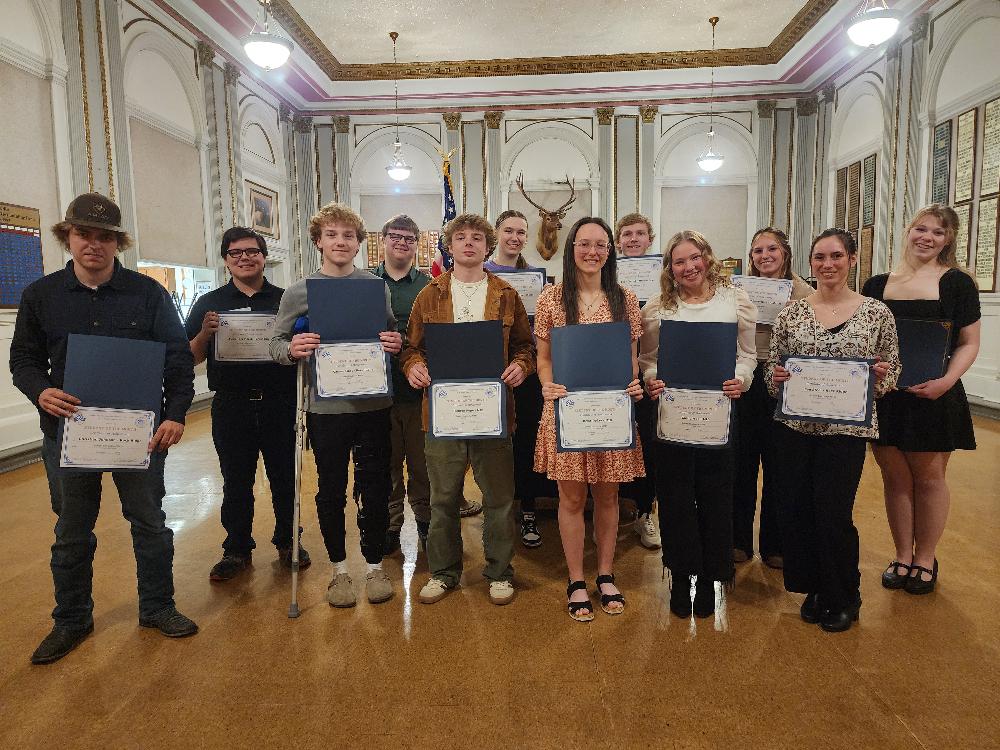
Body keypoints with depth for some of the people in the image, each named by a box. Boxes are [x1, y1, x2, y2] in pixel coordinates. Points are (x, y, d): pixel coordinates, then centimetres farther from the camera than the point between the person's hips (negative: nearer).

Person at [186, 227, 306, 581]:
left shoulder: (285, 300, 6)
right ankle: (237, 549, 25)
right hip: (231, 406, 0)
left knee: (285, 477, 10)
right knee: (236, 482, 10)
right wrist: (205, 332, -14)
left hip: (279, 402, 0)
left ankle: (287, 541, 28)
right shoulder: (209, 303, 7)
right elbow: (191, 358, 5)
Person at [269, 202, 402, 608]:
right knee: (332, 490, 10)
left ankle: (375, 566, 27)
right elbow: (276, 343, 4)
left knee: (375, 488, 9)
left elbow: (394, 335, 13)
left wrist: (396, 344, -11)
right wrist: (292, 349, -19)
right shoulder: (299, 292, 2)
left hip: (374, 404, 1)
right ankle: (339, 569, 28)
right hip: (326, 407, -1)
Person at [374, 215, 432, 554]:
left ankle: (425, 517, 28)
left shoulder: (429, 285, 5)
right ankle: (390, 524, 25)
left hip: (418, 387, -1)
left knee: (422, 460, 10)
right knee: (386, 462, 10)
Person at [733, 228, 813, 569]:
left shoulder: (802, 291, 0)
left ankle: (774, 546, 23)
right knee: (742, 462, 9)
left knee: (778, 465, 8)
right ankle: (739, 541, 24)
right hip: (744, 380, 2)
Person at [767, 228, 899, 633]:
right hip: (796, 426, 2)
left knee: (834, 515, 0)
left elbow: (892, 369, 8)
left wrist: (883, 377, -13)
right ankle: (815, 589, 30)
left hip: (847, 428, -2)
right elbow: (772, 366, 9)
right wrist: (775, 376, -13)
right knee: (795, 512, 5)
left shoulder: (876, 312, 0)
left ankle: (844, 598, 27)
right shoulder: (792, 312, 4)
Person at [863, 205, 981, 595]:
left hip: (934, 398, -2)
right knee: (896, 478, 10)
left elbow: (969, 344, -1)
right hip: (884, 397, 2)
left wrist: (946, 380, -17)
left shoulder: (957, 283, 0)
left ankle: (925, 559, 26)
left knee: (928, 478, 9)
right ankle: (902, 556, 26)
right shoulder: (877, 285, 6)